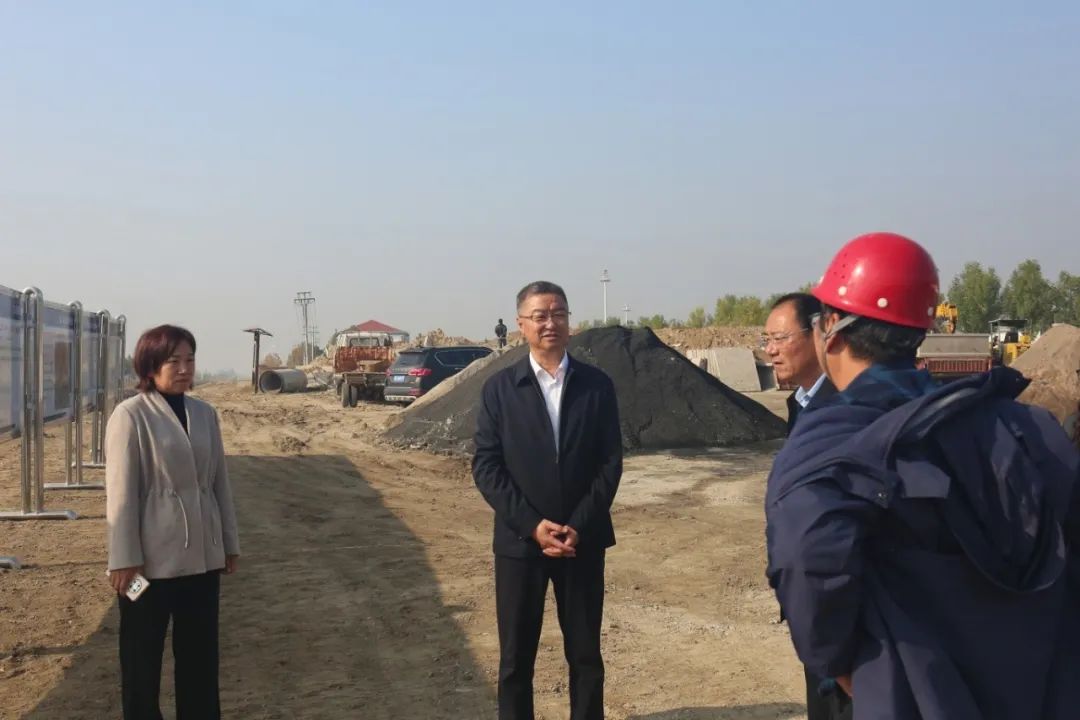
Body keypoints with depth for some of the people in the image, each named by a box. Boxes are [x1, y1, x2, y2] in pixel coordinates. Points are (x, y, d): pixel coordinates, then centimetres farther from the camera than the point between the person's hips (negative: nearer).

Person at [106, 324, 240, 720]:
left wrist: (230, 542, 12)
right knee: (143, 653, 9)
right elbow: (121, 493, -11)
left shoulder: (205, 413, 6)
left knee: (200, 651, 13)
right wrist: (124, 559, -12)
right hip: (153, 555, -5)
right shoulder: (131, 415, -9)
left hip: (202, 553, 5)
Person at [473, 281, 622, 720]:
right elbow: (486, 466, -5)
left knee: (586, 654, 10)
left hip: (583, 540, 1)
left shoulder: (597, 385, 2)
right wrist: (532, 525, -15)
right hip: (519, 541, -1)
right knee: (516, 658, 8)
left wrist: (579, 527, -12)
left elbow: (610, 462, -1)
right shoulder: (499, 388, 0)